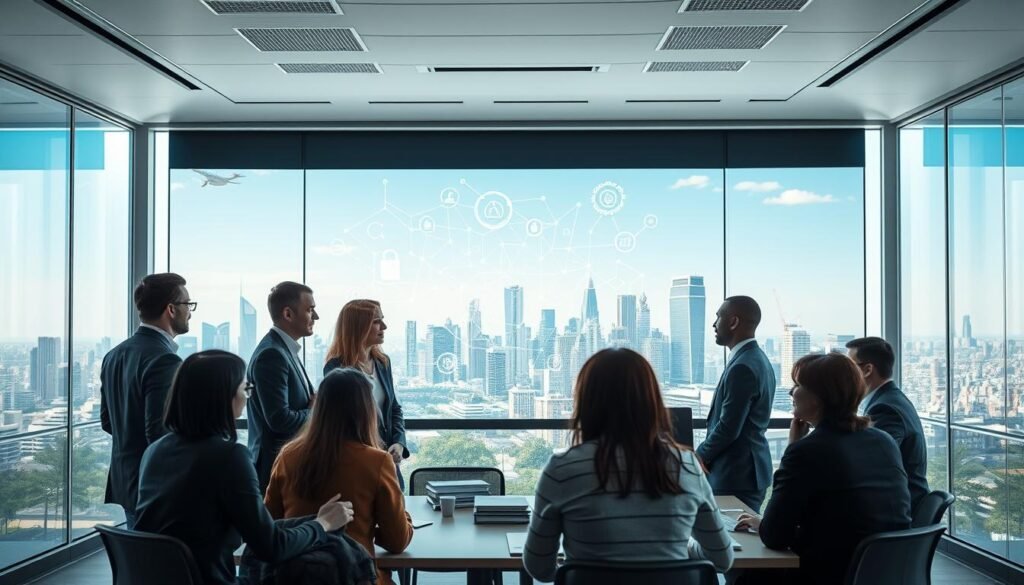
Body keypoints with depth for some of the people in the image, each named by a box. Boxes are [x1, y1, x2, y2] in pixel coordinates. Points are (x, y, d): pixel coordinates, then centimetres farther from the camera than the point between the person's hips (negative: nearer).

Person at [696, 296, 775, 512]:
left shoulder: (743, 367, -19)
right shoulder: (757, 359, 12)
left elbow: (728, 428, -21)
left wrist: (697, 459, -7)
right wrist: (704, 456, 12)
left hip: (735, 477, -10)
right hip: (749, 470, 10)